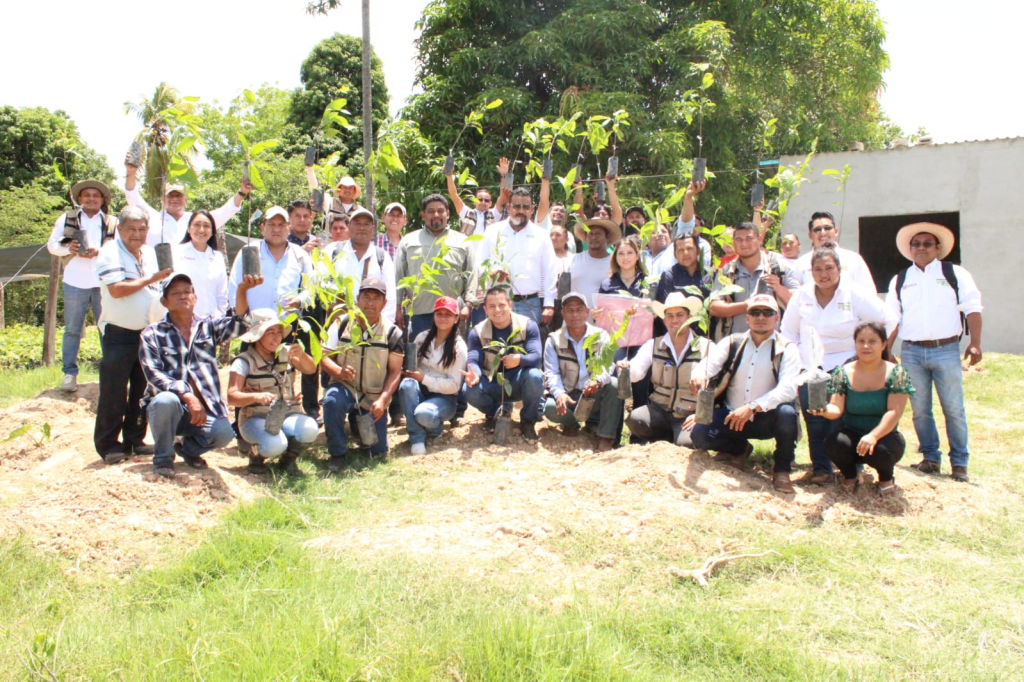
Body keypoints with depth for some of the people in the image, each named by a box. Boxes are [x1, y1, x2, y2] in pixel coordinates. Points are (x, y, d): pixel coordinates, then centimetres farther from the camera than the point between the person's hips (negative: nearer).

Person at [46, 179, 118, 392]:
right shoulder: (66, 219, 12)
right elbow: (52, 244, 9)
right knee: (72, 330, 3)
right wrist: (68, 248, -12)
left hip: (104, 283, 0)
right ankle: (70, 373, 9)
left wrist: (98, 252, -17)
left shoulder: (112, 223, 10)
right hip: (75, 282, 0)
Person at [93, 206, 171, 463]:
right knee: (114, 392, -3)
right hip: (119, 333, -6)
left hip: (147, 332, 6)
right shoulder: (110, 252, -9)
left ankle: (135, 440, 19)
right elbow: (117, 289, -21)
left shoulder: (149, 252, 12)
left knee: (142, 391, 10)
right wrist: (151, 279, -17)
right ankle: (108, 444, 6)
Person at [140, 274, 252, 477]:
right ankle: (163, 458, -8)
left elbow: (240, 324, -8)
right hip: (167, 406, -2)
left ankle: (189, 448, 10)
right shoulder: (152, 334, 3)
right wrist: (187, 395, -26)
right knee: (166, 401, -37)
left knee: (224, 432, -28)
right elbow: (154, 375, -11)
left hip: (203, 408, 2)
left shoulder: (208, 326, 11)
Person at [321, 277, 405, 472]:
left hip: (374, 396, 1)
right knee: (331, 401, -37)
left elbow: (395, 371, -5)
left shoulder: (392, 333, -5)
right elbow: (324, 357, -7)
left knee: (378, 451, 0)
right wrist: (339, 371, -29)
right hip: (345, 387, -1)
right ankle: (338, 454, -15)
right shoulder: (342, 324, -5)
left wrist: (382, 401, -17)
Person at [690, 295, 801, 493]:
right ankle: (739, 449, 13)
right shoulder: (731, 343, 3)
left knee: (786, 412, -34)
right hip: (731, 416, 3)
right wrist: (699, 376, -39)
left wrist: (752, 407, -34)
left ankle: (782, 469, -8)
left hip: (766, 418, -2)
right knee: (699, 434, -22)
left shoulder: (786, 350, -6)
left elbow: (788, 388, -20)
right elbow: (709, 362, -13)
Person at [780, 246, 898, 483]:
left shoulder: (856, 295, -4)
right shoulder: (802, 296, 4)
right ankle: (820, 468, 12)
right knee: (814, 421, 0)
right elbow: (788, 331, 14)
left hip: (845, 368, -3)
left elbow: (889, 321, 0)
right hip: (810, 369, 3)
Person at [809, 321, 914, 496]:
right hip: (853, 435, 1)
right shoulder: (843, 372, -2)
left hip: (883, 437, -1)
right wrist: (825, 410, -33)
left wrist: (873, 436, -32)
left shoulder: (896, 373, -7)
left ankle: (886, 477, 4)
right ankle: (850, 476, 4)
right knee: (834, 442, -32)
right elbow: (837, 408, -8)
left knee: (880, 450, -36)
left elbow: (894, 412, -17)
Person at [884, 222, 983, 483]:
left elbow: (972, 308, 0)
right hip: (912, 353, 2)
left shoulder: (955, 274, 6)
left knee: (954, 409, 0)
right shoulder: (899, 281, 12)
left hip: (946, 350, -2)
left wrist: (975, 343, -10)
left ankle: (959, 462, 10)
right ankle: (930, 457, 19)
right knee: (920, 409, 7)